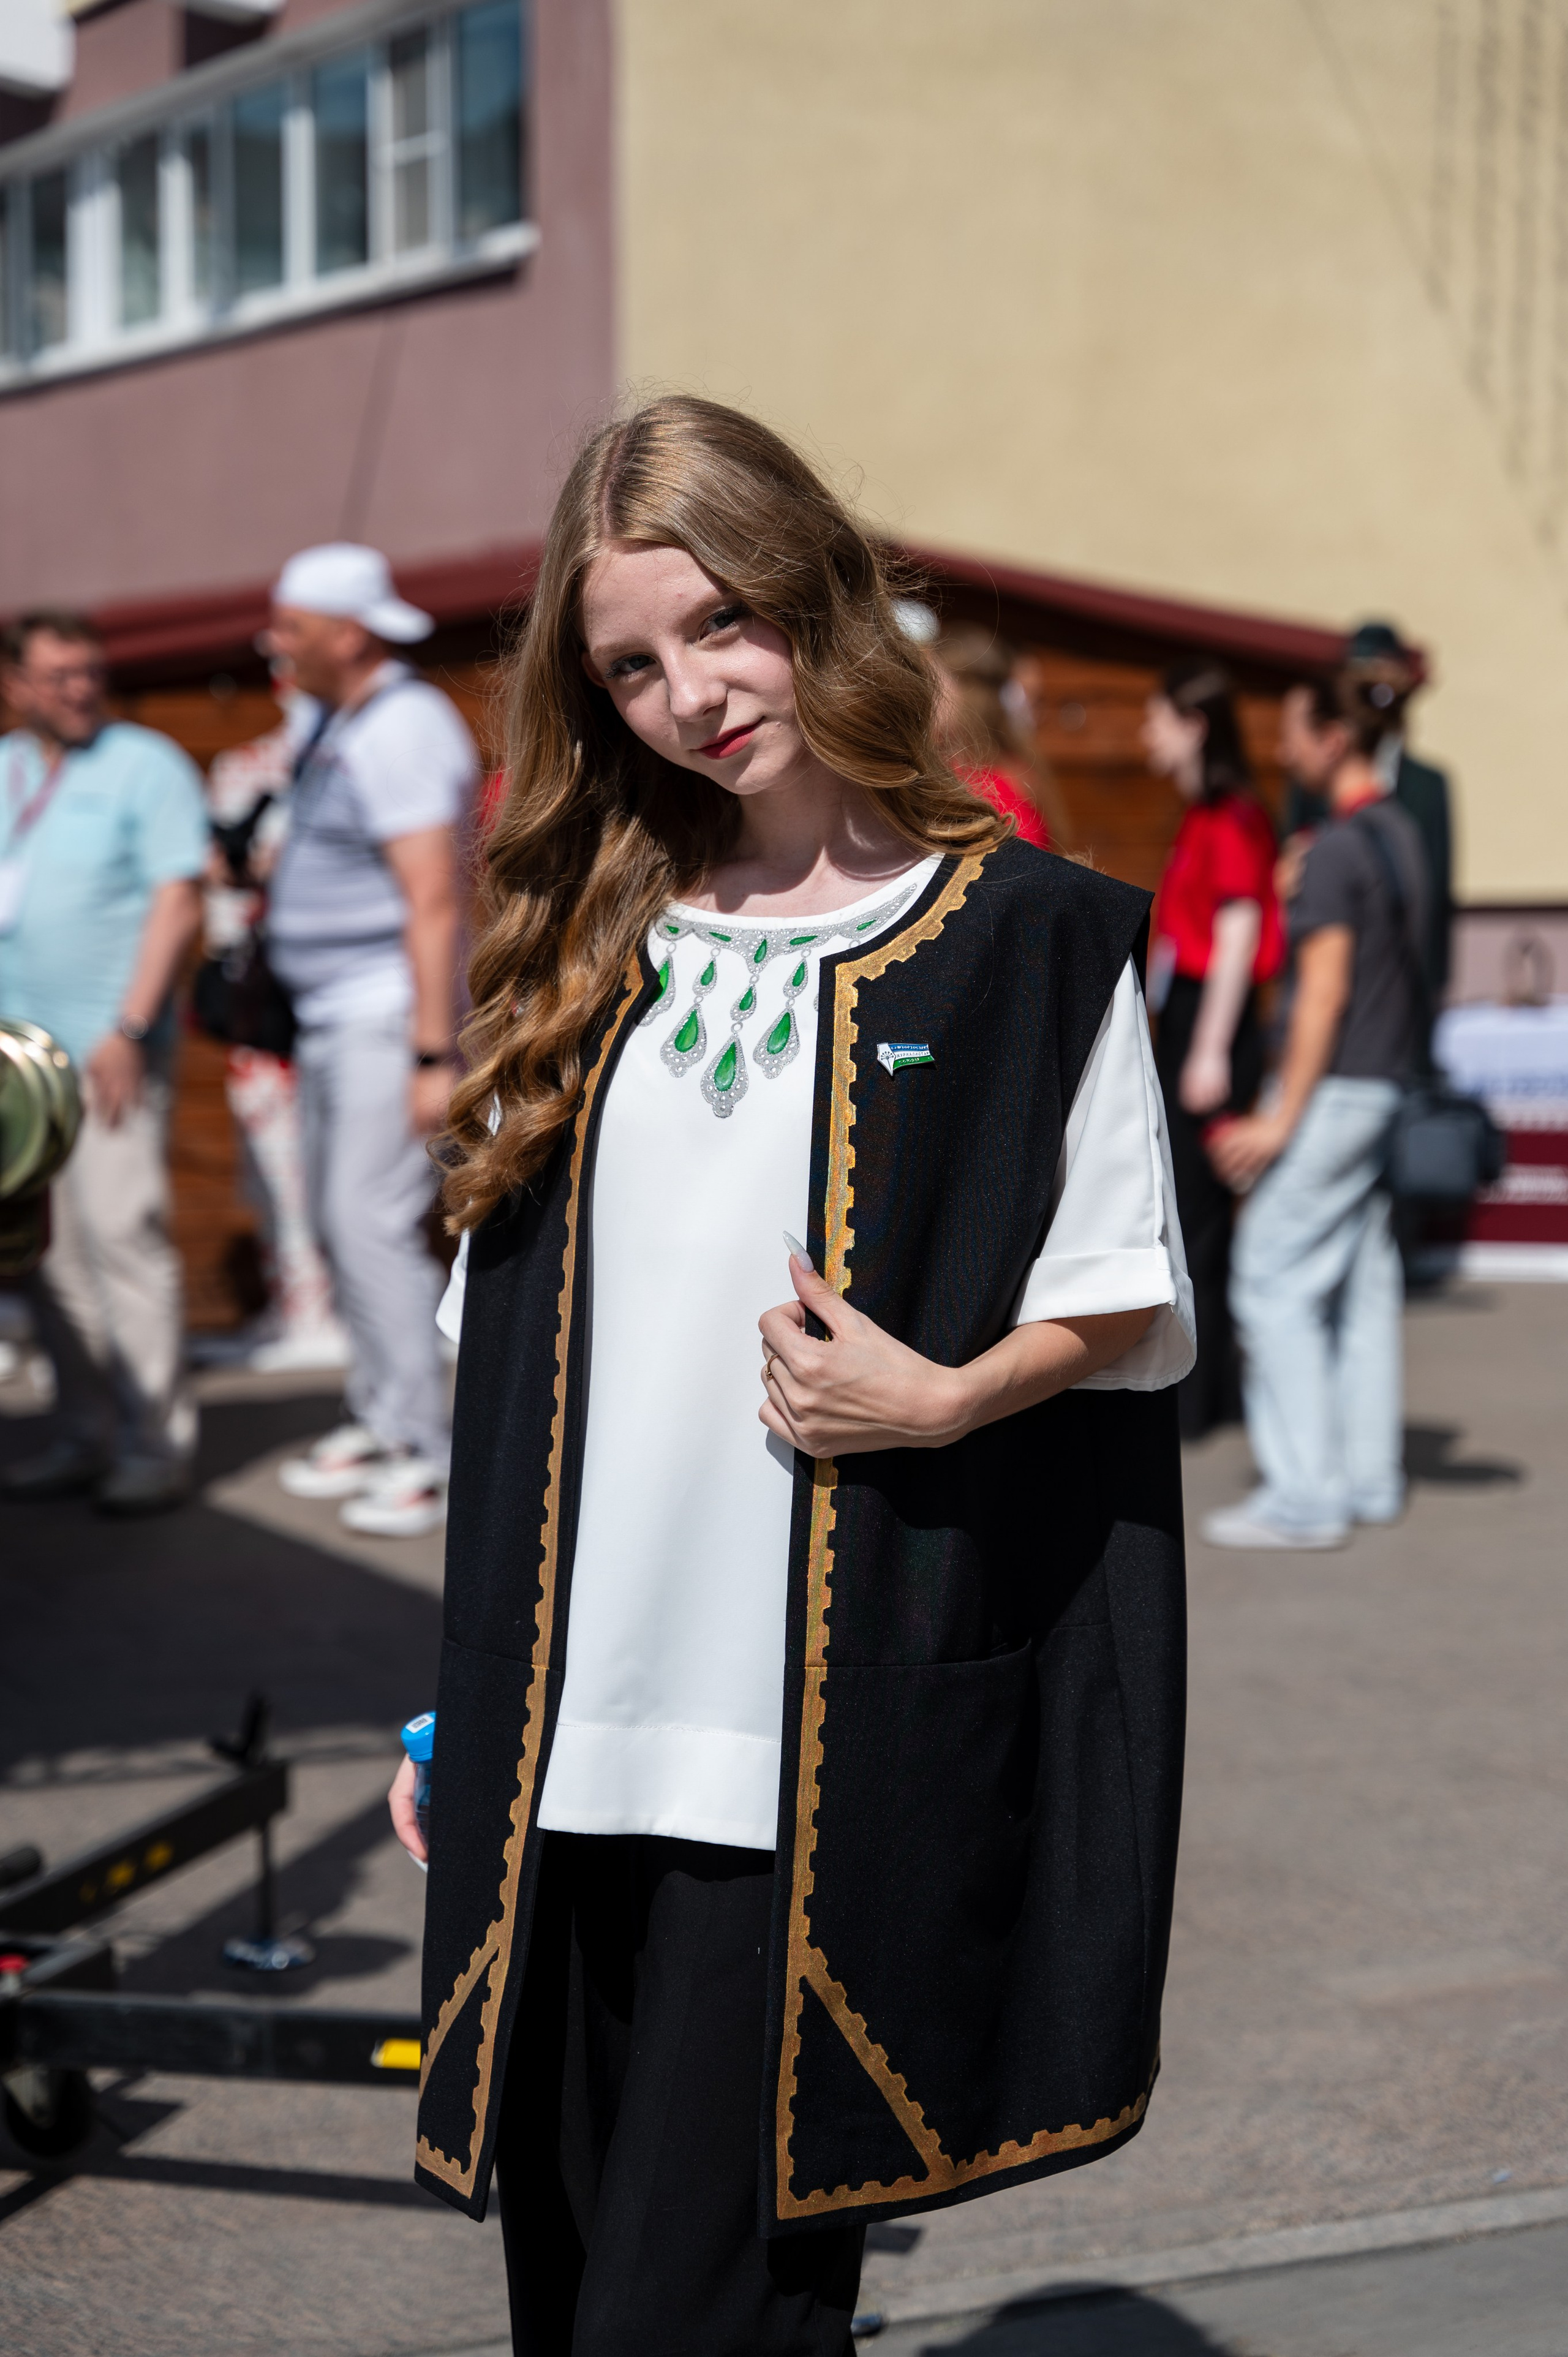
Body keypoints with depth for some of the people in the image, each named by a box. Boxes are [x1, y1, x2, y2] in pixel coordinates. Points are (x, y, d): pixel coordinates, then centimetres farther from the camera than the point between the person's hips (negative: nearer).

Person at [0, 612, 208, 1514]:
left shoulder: (147, 765, -1)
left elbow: (180, 903, -8)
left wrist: (128, 1030, -16)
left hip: (107, 1052, -6)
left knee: (122, 1232, -10)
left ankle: (158, 1441, -4)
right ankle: (88, 1436, 14)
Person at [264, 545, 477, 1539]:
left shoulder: (403, 728, -16)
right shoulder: (340, 727, 15)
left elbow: (433, 901, -22)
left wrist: (434, 1054, -25)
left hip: (388, 1013, -10)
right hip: (331, 1013, 10)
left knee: (375, 1221, -12)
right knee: (342, 1220, 12)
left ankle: (428, 1452, -6)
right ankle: (380, 1426, 21)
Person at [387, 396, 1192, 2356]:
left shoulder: (1032, 942, -2)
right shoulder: (588, 952, 11)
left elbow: (1130, 1310, 2)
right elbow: (510, 1358, 12)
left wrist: (944, 1399, -17)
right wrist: (460, 1702, 10)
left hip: (833, 1754, -4)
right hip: (570, 1749, 4)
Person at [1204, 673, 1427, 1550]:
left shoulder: (1336, 849, -15)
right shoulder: (1402, 833, 12)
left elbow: (1324, 992, -19)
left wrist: (1283, 1117, -17)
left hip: (1336, 1086, -9)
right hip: (1390, 1083, 9)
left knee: (1275, 1279, -4)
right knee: (1365, 1281, 13)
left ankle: (1305, 1495, -4)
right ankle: (1370, 1478, 18)